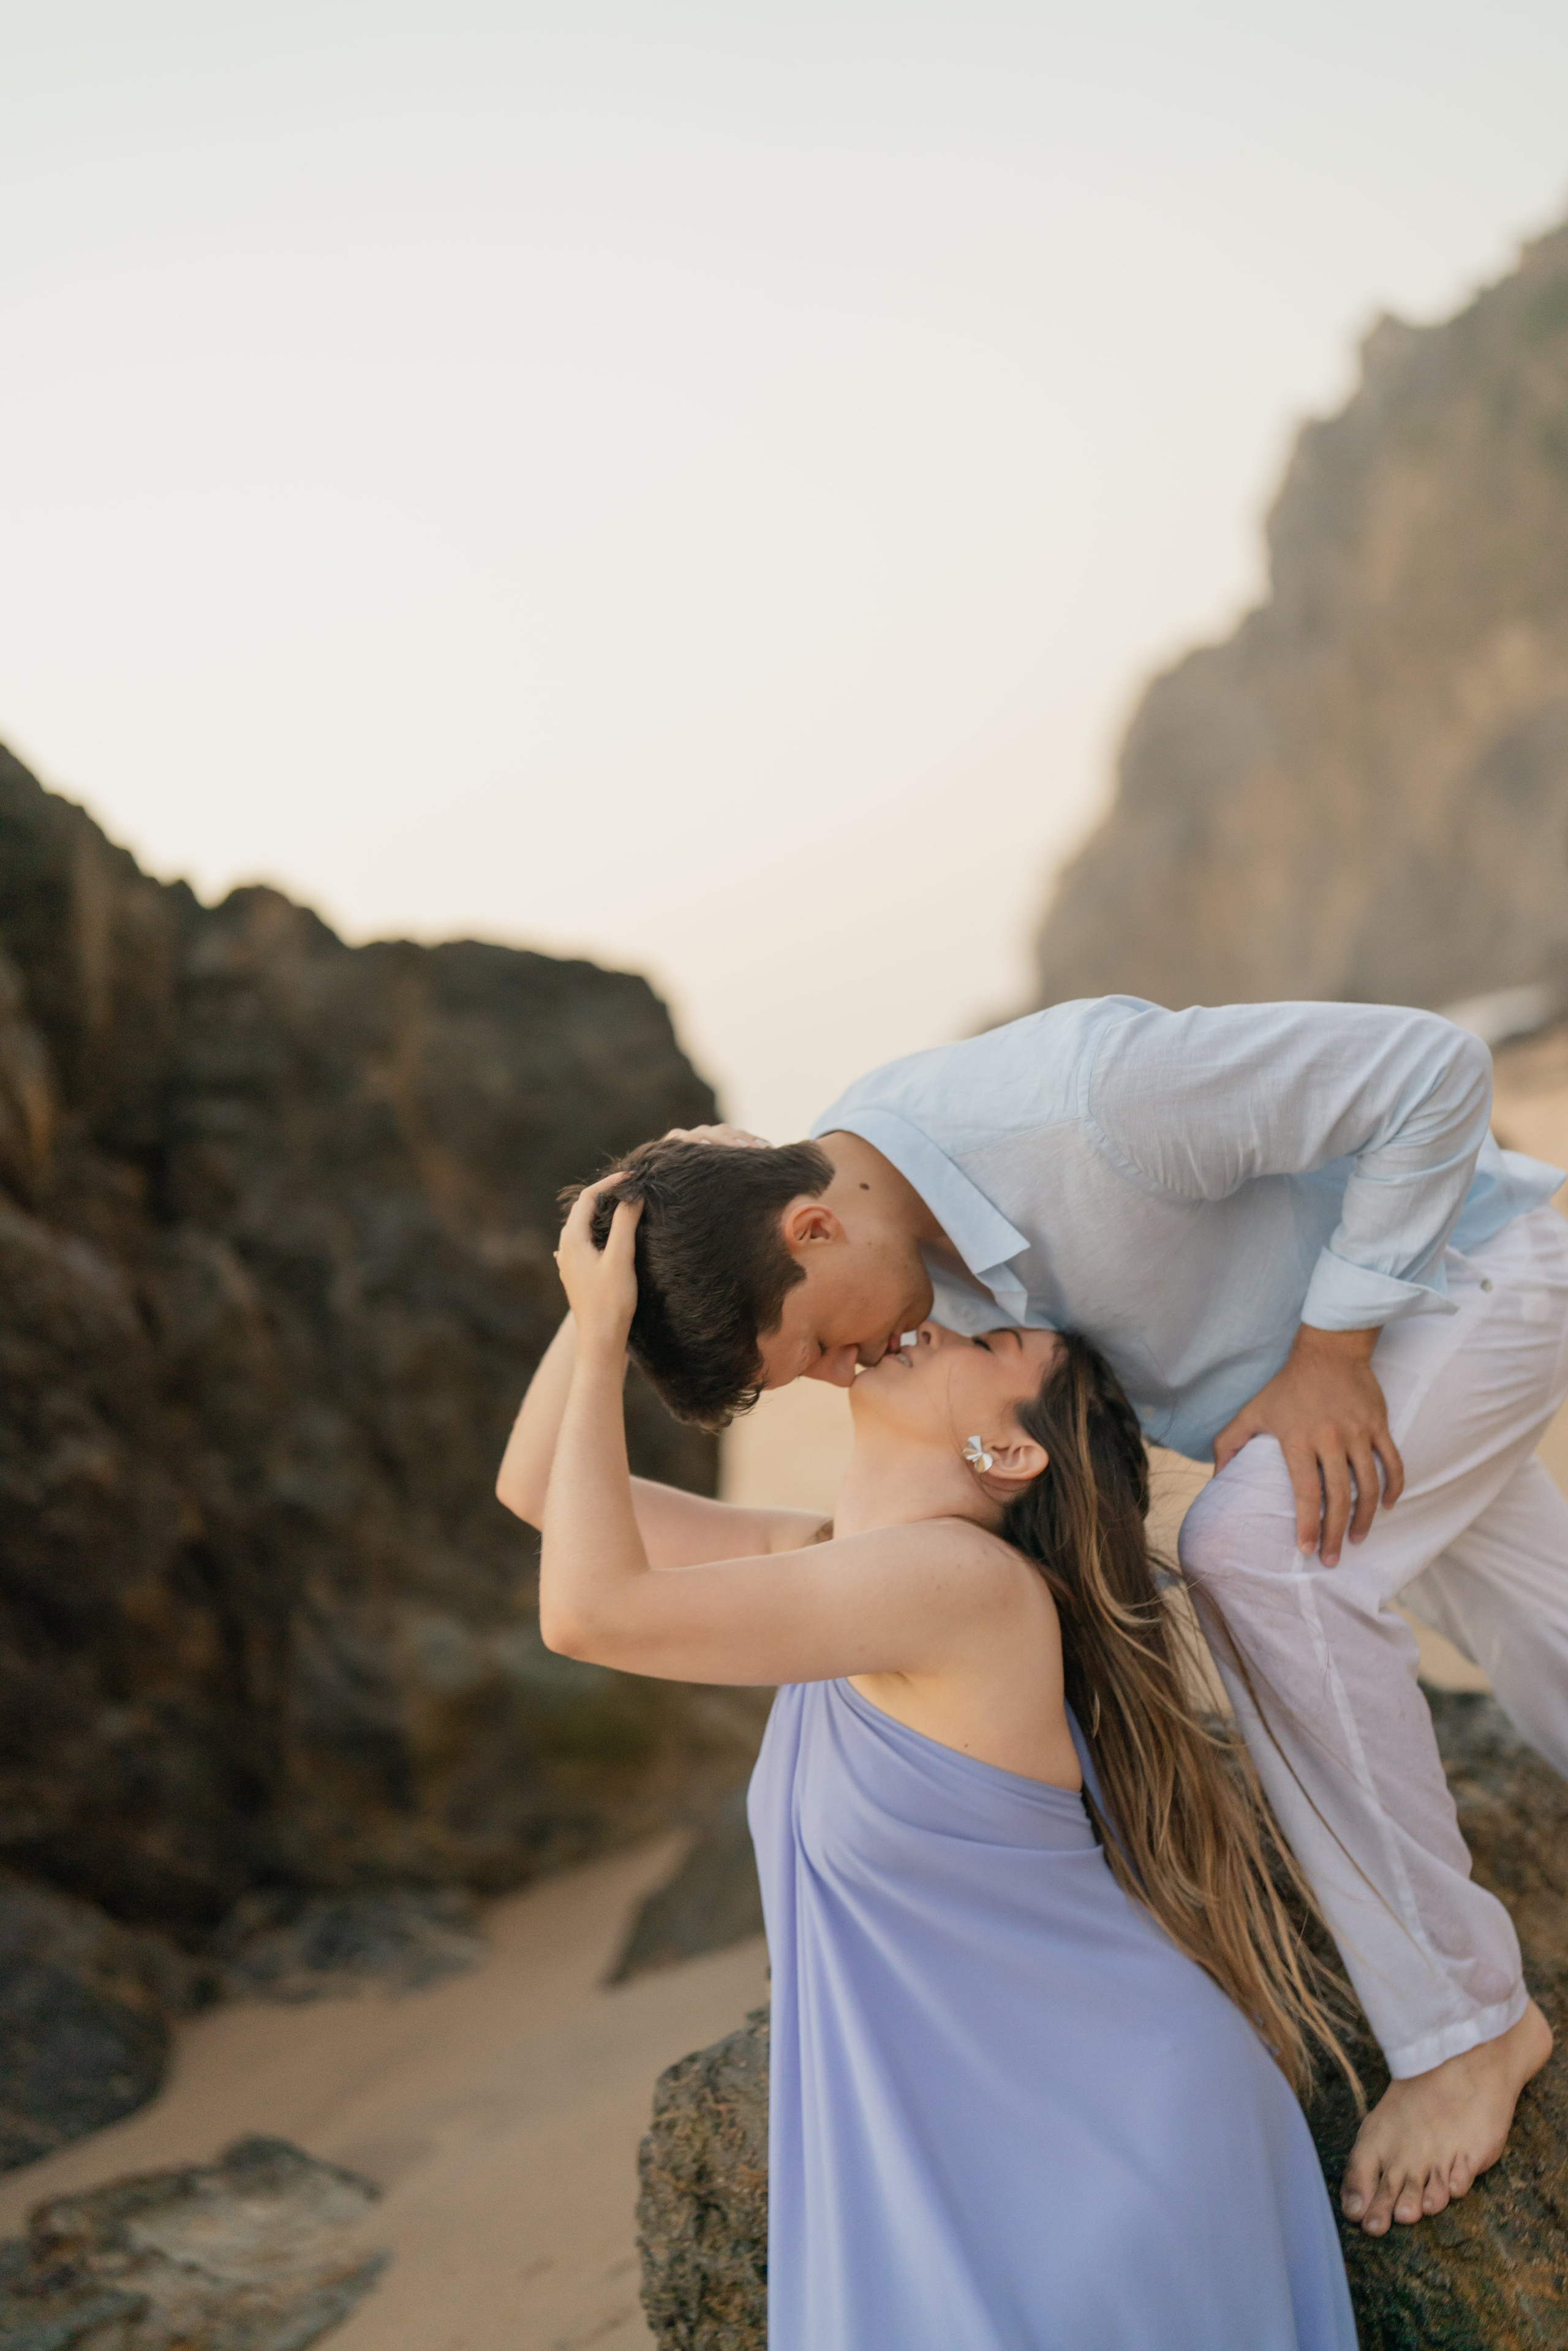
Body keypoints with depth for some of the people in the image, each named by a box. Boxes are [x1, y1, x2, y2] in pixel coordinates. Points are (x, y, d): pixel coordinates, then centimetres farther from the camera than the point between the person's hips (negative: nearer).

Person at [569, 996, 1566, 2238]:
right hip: (1312, 1343, 8)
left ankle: (1463, 2018, -16)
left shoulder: (1091, 1092, -41)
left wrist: (1331, 1352, -29)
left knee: (1258, 1552, -30)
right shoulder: (885, 1209, -14)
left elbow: (1435, 1067, -32)